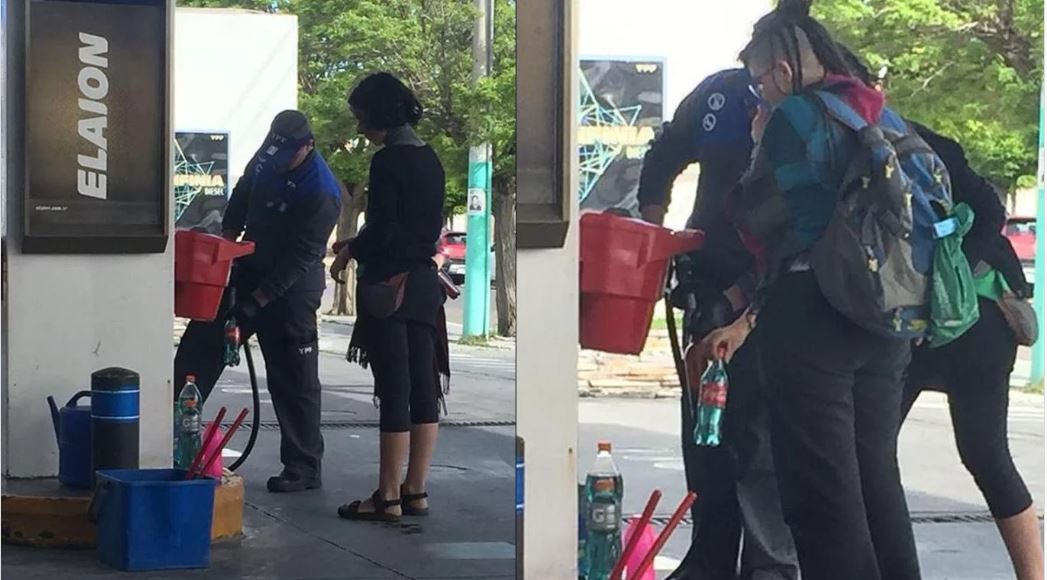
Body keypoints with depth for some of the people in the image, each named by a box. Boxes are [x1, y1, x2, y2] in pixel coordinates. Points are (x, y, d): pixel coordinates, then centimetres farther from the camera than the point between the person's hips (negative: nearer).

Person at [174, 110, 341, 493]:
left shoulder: (321, 193, -23)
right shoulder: (265, 160, -2)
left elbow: (299, 259, -23)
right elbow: (241, 199, 16)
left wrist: (257, 299, -23)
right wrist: (227, 240, 4)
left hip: (291, 286, -7)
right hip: (248, 269, 7)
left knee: (294, 381, -3)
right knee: (199, 343, 6)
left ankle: (304, 468, 6)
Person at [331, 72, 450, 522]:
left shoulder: (388, 161, -14)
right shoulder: (430, 159, 11)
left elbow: (381, 229, -16)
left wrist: (350, 251, 3)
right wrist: (359, 245, 18)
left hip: (389, 285, -8)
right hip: (424, 282, 8)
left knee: (394, 392, -5)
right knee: (423, 388, 9)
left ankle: (389, 497, 0)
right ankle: (416, 490, 15)